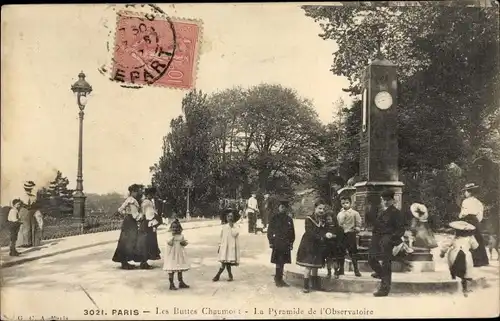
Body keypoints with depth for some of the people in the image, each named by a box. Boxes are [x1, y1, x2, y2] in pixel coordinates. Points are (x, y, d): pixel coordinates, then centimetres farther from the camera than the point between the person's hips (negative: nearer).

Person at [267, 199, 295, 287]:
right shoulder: (274, 218, 0)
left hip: (286, 244, 4)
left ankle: (279, 279, 19)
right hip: (277, 243, -4)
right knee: (279, 262, -6)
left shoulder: (289, 219, 12)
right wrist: (271, 242, -8)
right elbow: (270, 231, -1)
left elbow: (292, 232, 14)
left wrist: (291, 242, 7)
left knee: (282, 262, 9)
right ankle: (278, 279, 4)